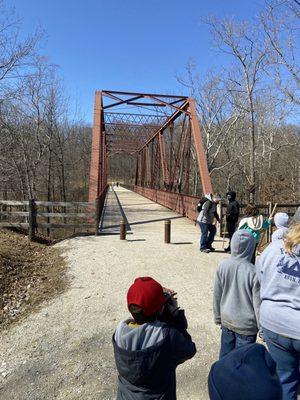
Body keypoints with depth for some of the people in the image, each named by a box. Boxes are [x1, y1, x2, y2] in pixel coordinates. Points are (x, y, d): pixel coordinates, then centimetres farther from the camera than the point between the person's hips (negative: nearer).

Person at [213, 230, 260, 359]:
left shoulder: (222, 266, -11)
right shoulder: (254, 272, -22)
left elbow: (217, 295, -1)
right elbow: (258, 304, -13)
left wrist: (218, 317, 15)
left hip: (226, 320, 3)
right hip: (246, 325, -3)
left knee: (225, 354, 19)